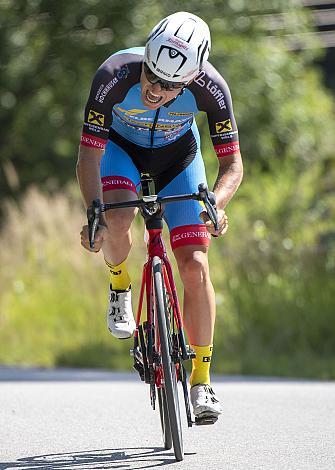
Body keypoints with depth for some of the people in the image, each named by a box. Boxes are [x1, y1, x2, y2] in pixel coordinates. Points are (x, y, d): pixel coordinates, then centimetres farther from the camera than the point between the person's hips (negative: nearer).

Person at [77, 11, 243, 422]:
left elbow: (232, 163, -25)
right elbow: (88, 155, -32)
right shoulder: (114, 75, -37)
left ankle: (201, 379, 2)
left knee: (195, 266, -10)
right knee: (117, 223, -33)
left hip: (177, 155, 1)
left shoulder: (209, 88, -34)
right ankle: (119, 286, 1)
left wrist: (215, 205, -45)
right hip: (121, 147, -1)